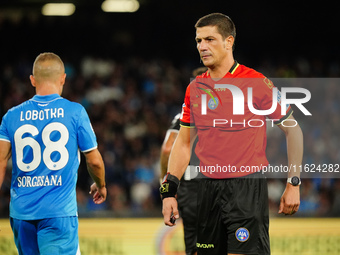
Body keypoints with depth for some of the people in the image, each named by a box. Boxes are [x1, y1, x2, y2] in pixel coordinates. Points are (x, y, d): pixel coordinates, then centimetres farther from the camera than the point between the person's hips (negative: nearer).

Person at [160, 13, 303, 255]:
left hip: (247, 189, -5)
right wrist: (169, 191, 7)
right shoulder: (195, 88, 9)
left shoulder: (256, 83, -7)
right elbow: (184, 143, 15)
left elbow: (293, 130, 0)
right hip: (208, 189, 5)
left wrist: (293, 184, -4)